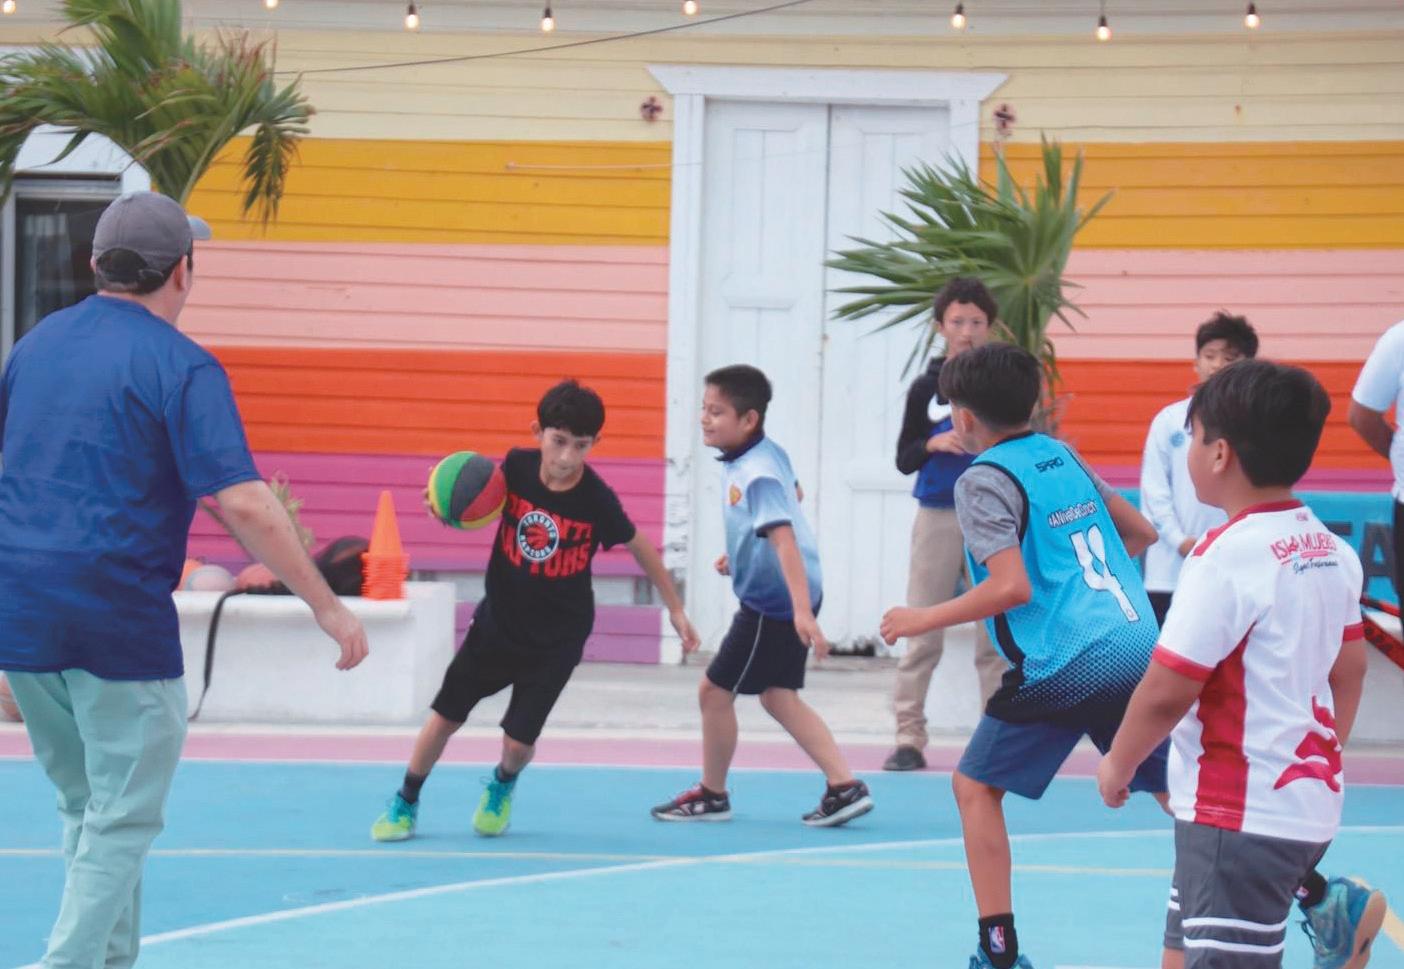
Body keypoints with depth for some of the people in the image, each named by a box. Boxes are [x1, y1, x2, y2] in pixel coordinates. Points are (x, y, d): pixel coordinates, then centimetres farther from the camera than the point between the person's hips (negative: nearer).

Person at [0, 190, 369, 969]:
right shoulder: (181, 367, -10)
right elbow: (241, 503, -18)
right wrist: (327, 607, -13)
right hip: (119, 620, -6)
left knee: (87, 809, 19)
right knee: (121, 823, 1)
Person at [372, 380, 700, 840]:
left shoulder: (598, 500, -22)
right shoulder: (516, 467, -16)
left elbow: (640, 548, -6)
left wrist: (675, 609, 1)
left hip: (556, 640, -2)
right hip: (498, 621, 2)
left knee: (519, 741, -4)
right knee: (444, 717, 7)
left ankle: (502, 785, 33)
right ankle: (404, 803, 29)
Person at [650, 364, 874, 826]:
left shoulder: (757, 476, -25)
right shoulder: (770, 453, 4)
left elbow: (784, 538, -33)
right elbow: (794, 494, 23)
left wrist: (802, 611, -41)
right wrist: (742, 553, 24)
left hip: (773, 604, -10)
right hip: (776, 597, 10)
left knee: (713, 691, 2)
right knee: (778, 696, 15)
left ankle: (711, 795, 18)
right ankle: (844, 786, 9)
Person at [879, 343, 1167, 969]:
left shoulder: (984, 480, -6)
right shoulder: (1064, 457, 16)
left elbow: (1011, 586, -16)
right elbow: (1140, 533, 25)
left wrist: (922, 620, -7)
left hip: (1065, 666, -7)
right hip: (1139, 648, 7)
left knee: (975, 785, 8)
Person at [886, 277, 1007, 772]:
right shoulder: (926, 388, 6)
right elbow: (903, 460, 7)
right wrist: (932, 444, -12)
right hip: (937, 518, 1)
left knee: (995, 637, 2)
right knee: (921, 634, 0)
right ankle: (909, 737, 5)